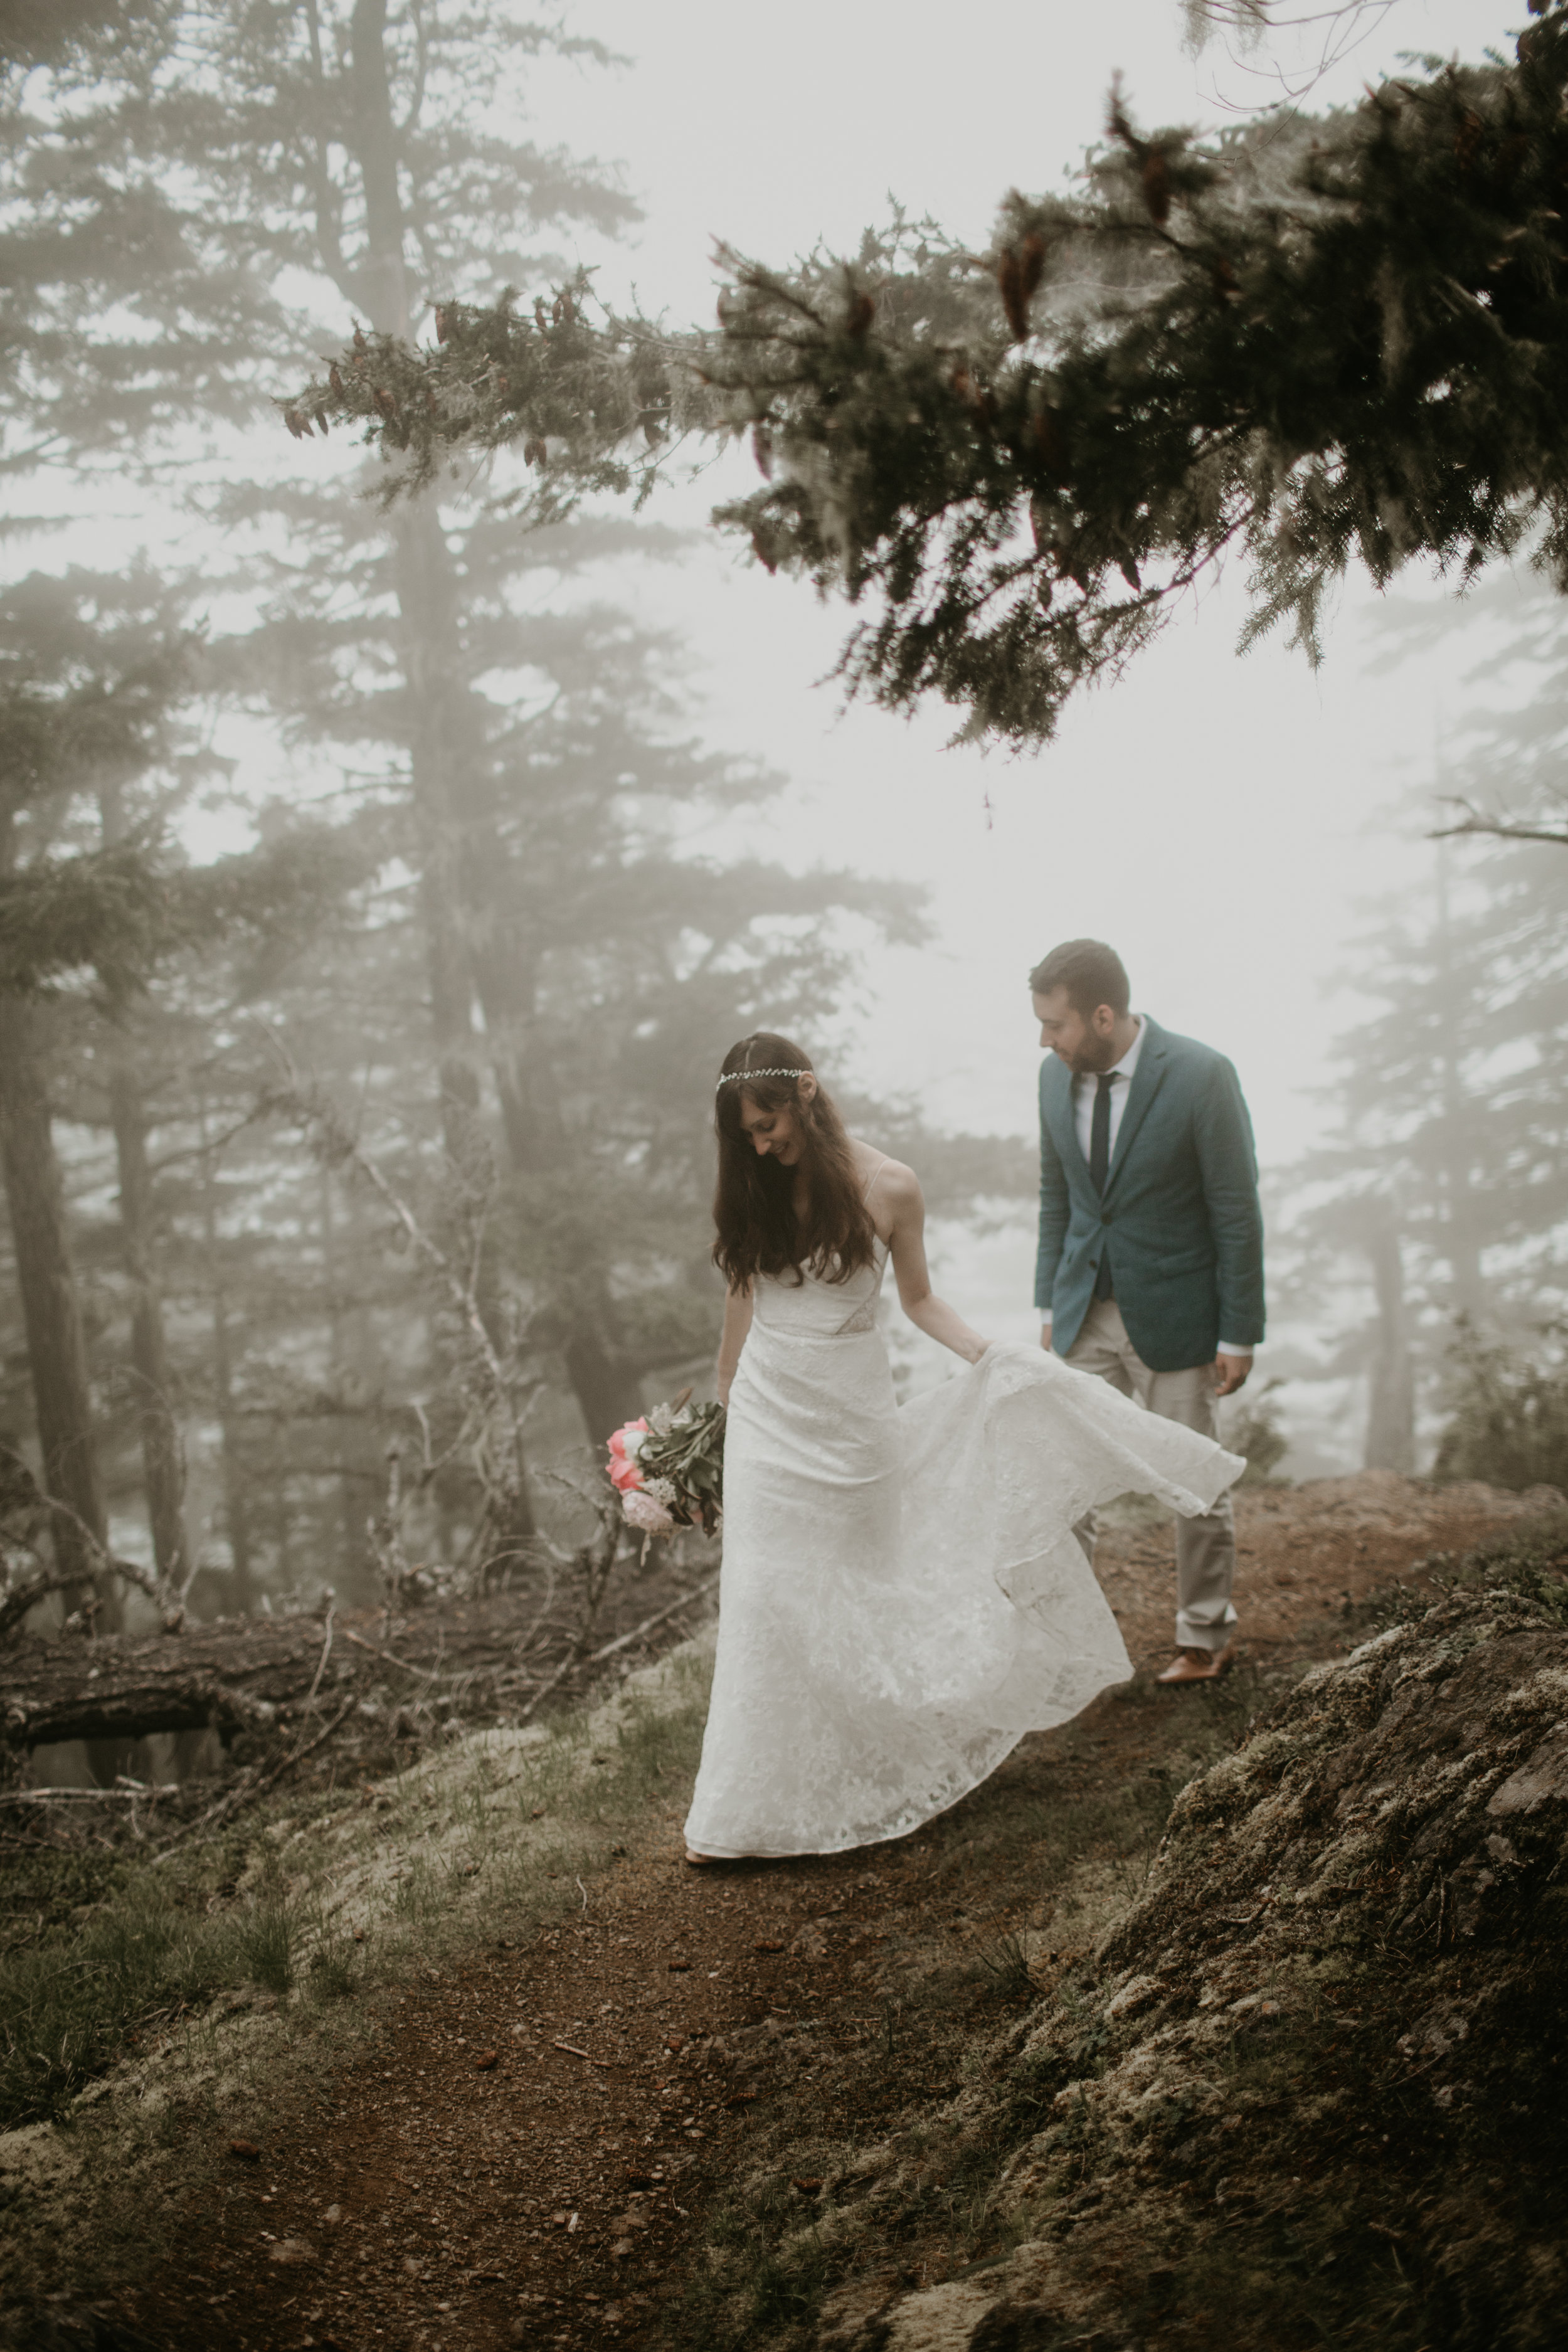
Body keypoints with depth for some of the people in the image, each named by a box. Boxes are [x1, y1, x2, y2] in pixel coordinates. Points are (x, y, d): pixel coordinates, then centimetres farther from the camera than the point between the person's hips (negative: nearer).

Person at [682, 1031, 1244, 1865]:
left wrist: (989, 1358, -11)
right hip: (767, 1413, 2)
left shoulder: (887, 1188, -9)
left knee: (859, 1587, 4)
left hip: (851, 1413, -2)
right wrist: (721, 1408, 19)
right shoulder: (753, 1191, -2)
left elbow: (918, 1298, 2)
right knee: (762, 1599, 1)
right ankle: (740, 1809, 10)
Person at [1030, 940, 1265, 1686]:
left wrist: (1239, 1335, -12)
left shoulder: (1200, 1077, -18)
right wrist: (1049, 1301, 11)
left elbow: (1237, 1212, -13)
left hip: (1174, 1314, -4)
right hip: (1087, 1314, 4)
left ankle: (1205, 1638, 28)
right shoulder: (1056, 1075, -2)